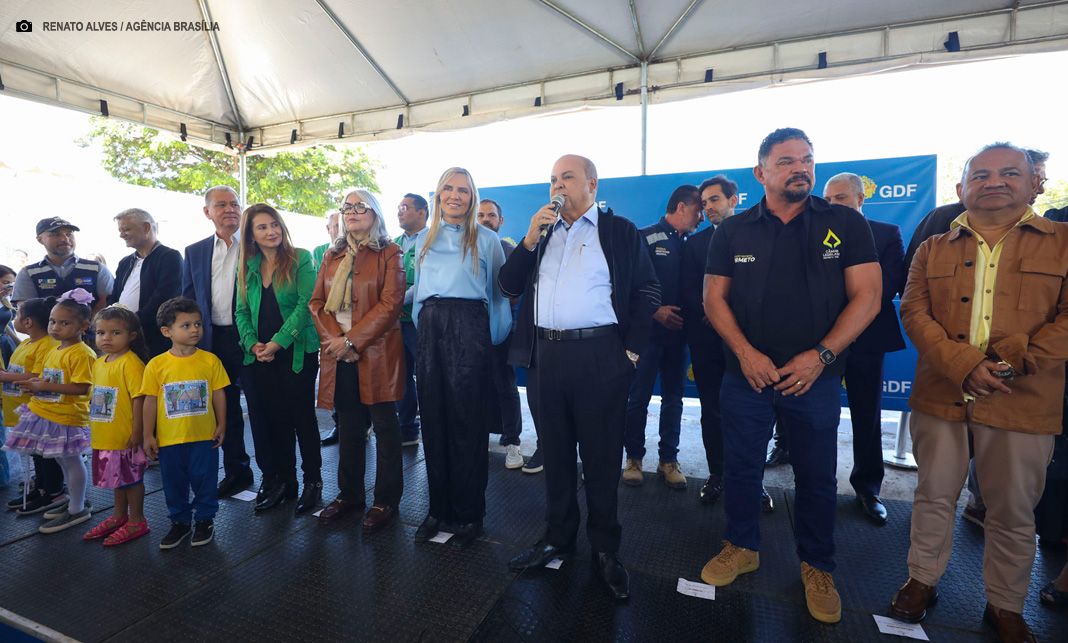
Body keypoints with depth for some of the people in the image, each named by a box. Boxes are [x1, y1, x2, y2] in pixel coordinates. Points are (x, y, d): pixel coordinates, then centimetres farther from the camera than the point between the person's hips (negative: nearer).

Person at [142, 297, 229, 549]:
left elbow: (218, 394, 0)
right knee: (174, 483, 15)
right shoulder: (156, 365, -6)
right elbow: (150, 401, -1)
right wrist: (148, 436, 0)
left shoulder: (210, 360, -6)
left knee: (205, 479, 10)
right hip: (169, 438, 1)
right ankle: (180, 522, 34)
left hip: (204, 436, -1)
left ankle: (204, 520, 28)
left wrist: (221, 426, 1)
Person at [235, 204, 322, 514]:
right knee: (272, 418, 10)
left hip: (297, 352, -4)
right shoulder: (247, 267, 11)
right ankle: (279, 480, 24)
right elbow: (242, 311, 10)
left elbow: (306, 303, -12)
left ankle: (313, 480, 15)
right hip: (260, 357, 5)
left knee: (302, 416, 2)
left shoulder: (300, 259, -3)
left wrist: (278, 341, -16)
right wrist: (253, 343, -7)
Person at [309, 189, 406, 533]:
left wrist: (352, 340, -16)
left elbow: (390, 304, -11)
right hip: (339, 354, 5)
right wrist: (333, 338, -7)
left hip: (376, 352, -5)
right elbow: (317, 302, 11)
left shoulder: (389, 253, 0)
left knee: (384, 425, 2)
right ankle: (349, 494, 28)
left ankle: (386, 500, 14)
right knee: (348, 426, 13)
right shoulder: (332, 256, 17)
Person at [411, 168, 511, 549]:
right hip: (429, 327, 5)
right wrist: (422, 325, 15)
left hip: (467, 327, -4)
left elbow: (500, 289, 3)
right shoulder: (424, 240, 18)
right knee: (433, 419, 8)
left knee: (466, 420, 0)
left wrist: (493, 337, -1)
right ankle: (439, 507, 22)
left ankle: (469, 514, 14)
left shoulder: (485, 239, 4)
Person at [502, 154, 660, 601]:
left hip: (599, 358, -4)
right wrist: (529, 239, -3)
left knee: (602, 457, 6)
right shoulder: (541, 231, 16)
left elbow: (646, 292, 0)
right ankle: (557, 537, 33)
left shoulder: (620, 231, 4)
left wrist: (631, 350, -7)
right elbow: (509, 286, 9)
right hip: (545, 356, 4)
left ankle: (605, 548, 25)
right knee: (554, 453, 15)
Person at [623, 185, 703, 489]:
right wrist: (655, 311, -16)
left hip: (677, 332, 5)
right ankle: (634, 457, 17)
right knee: (638, 398, 2)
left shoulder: (690, 245, 12)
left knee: (673, 398, 10)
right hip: (648, 330, -5)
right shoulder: (645, 238, -4)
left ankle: (668, 460, 21)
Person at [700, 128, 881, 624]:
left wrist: (820, 356, -14)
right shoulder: (732, 231, 2)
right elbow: (714, 298, 0)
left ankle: (816, 567, 35)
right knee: (741, 468, 12)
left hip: (815, 377, 0)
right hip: (746, 374, 1)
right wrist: (745, 353, -12)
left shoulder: (846, 224, 0)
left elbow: (866, 297, -4)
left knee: (817, 477, 12)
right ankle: (742, 547, 34)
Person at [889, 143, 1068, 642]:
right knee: (934, 495, 13)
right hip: (940, 395, 1)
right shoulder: (933, 249, 8)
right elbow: (914, 311, -3)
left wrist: (1016, 361, -16)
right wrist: (964, 366, -16)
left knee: (1013, 511, 13)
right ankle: (922, 579, 31)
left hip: (1024, 402, 0)